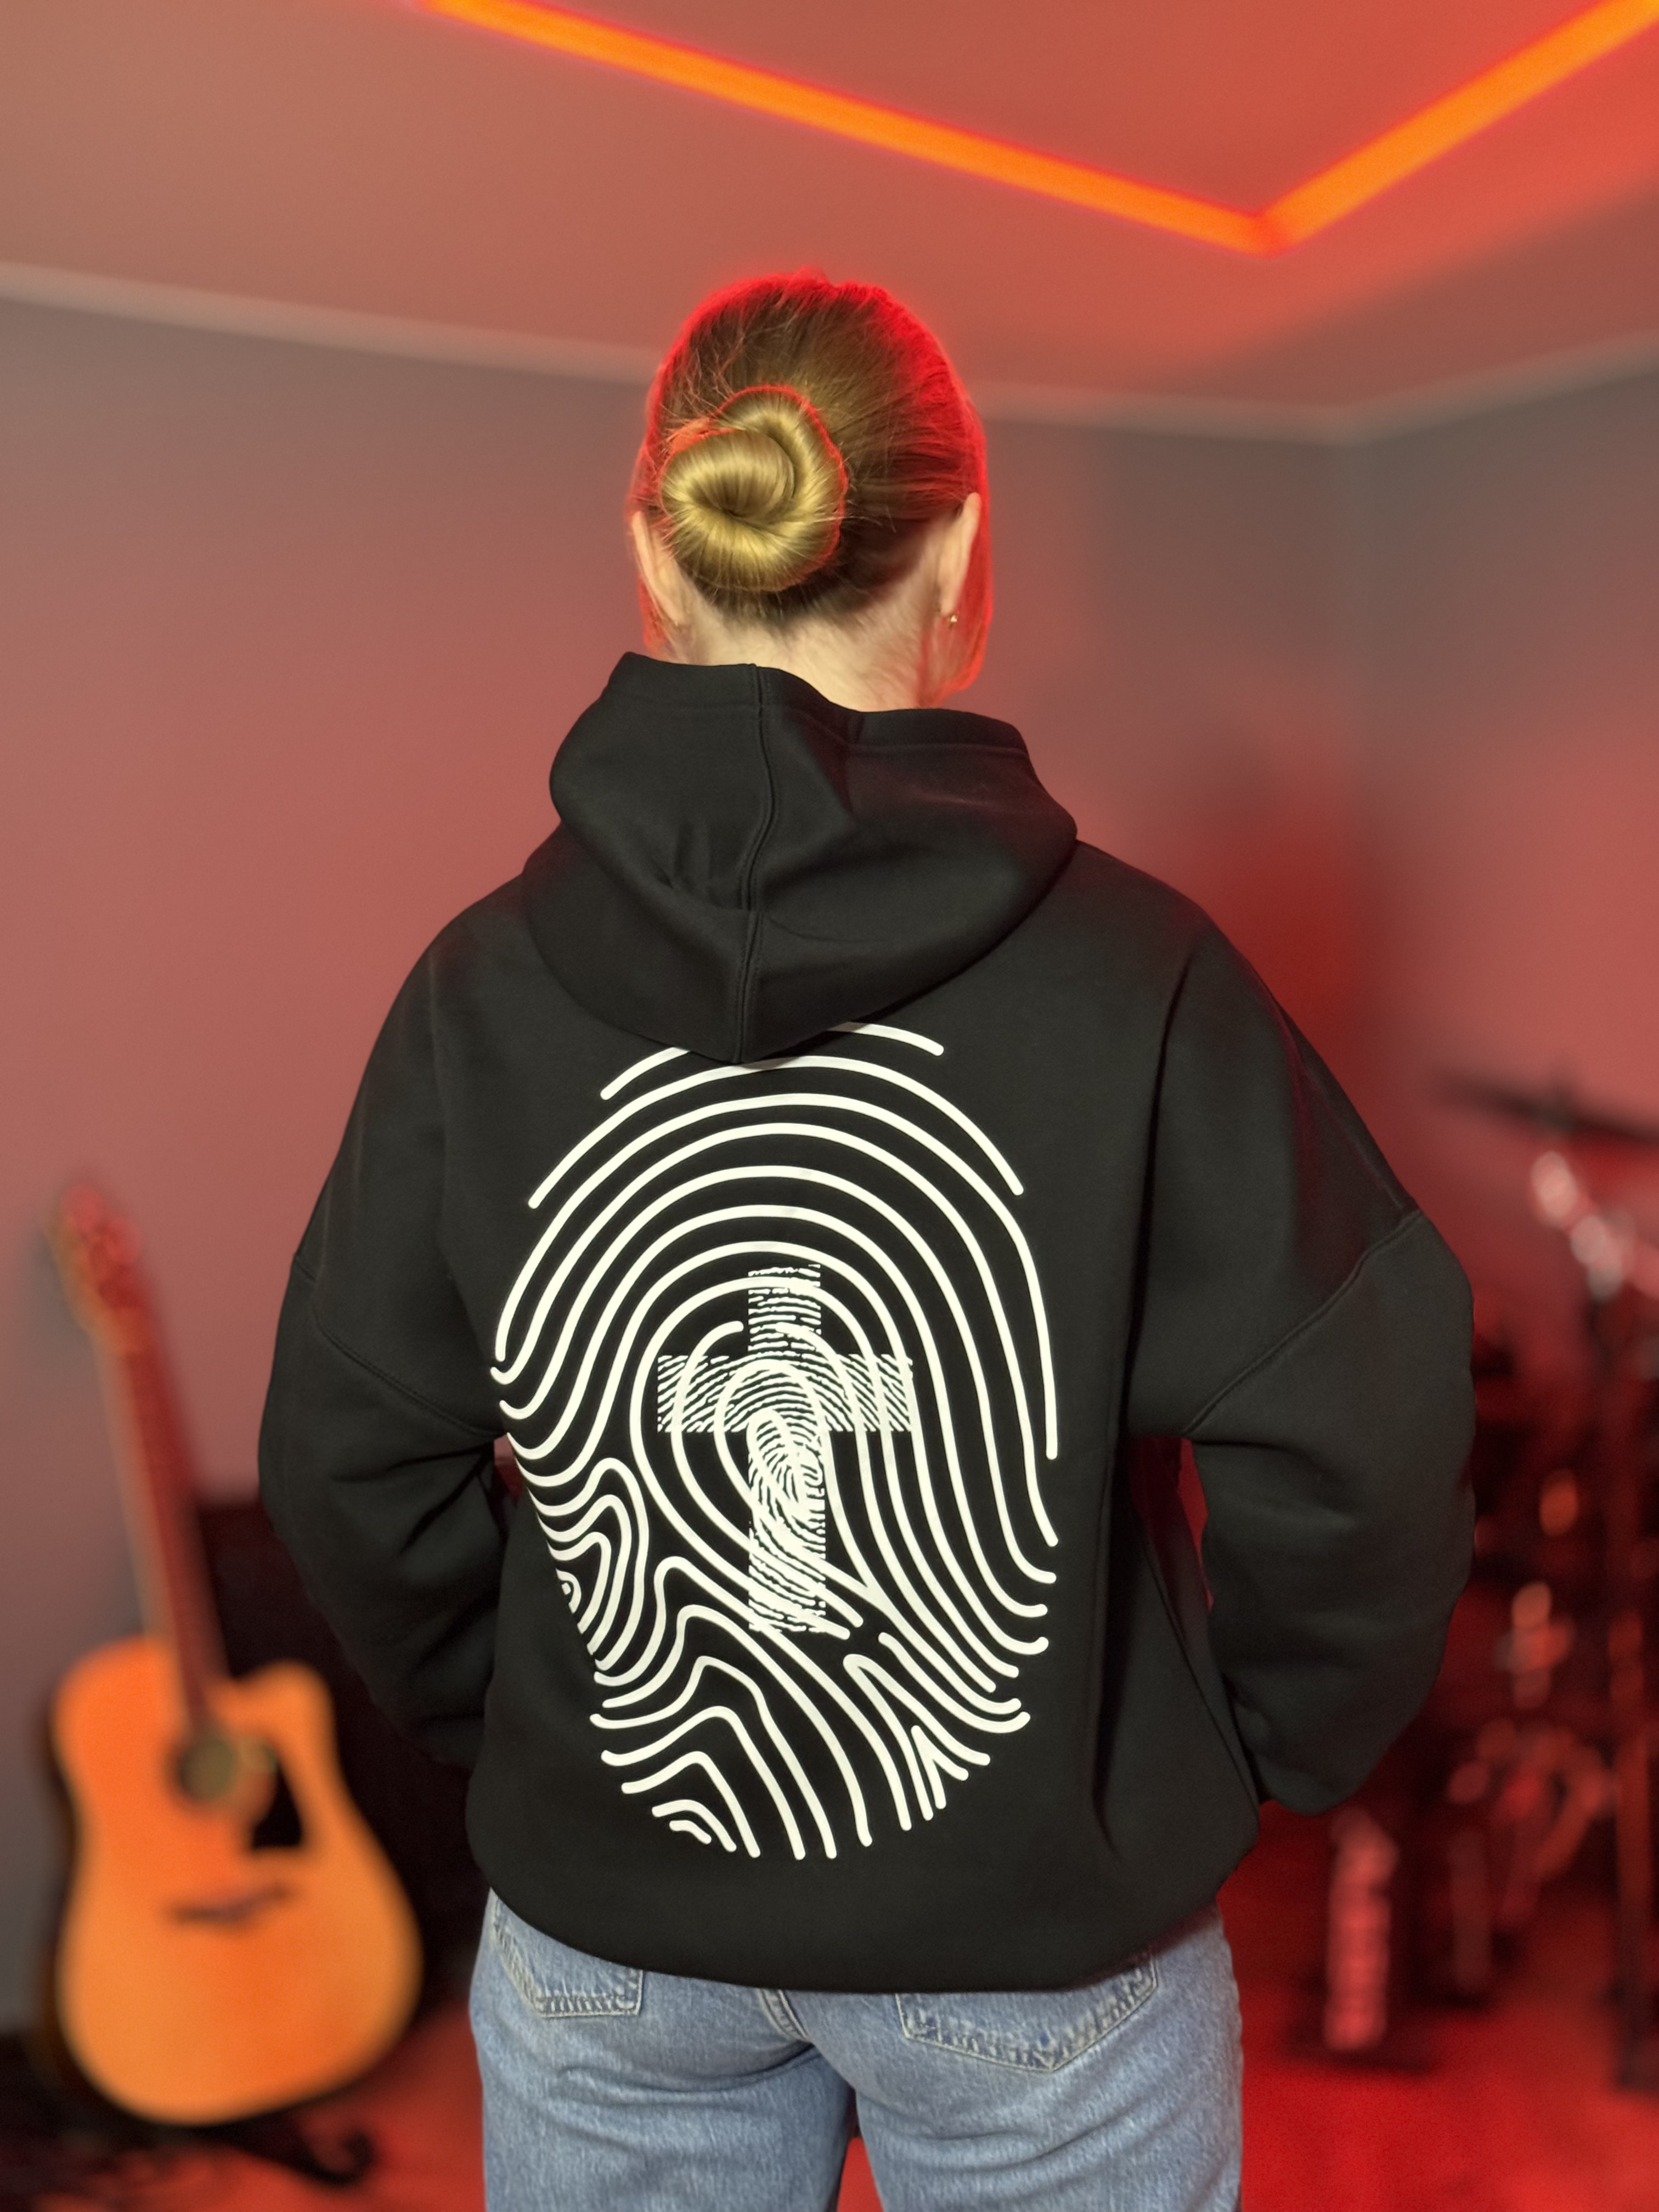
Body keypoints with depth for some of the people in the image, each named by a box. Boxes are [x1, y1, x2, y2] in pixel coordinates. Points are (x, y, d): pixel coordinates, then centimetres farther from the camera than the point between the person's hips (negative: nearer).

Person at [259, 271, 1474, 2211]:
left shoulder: (484, 985, -12)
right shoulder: (1135, 975, -18)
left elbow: (348, 1465, -6)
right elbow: (1352, 1450, -18)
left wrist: (511, 1726, 9)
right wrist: (1266, 1755, 0)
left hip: (606, 1928, 2)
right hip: (1042, 1934, -1)